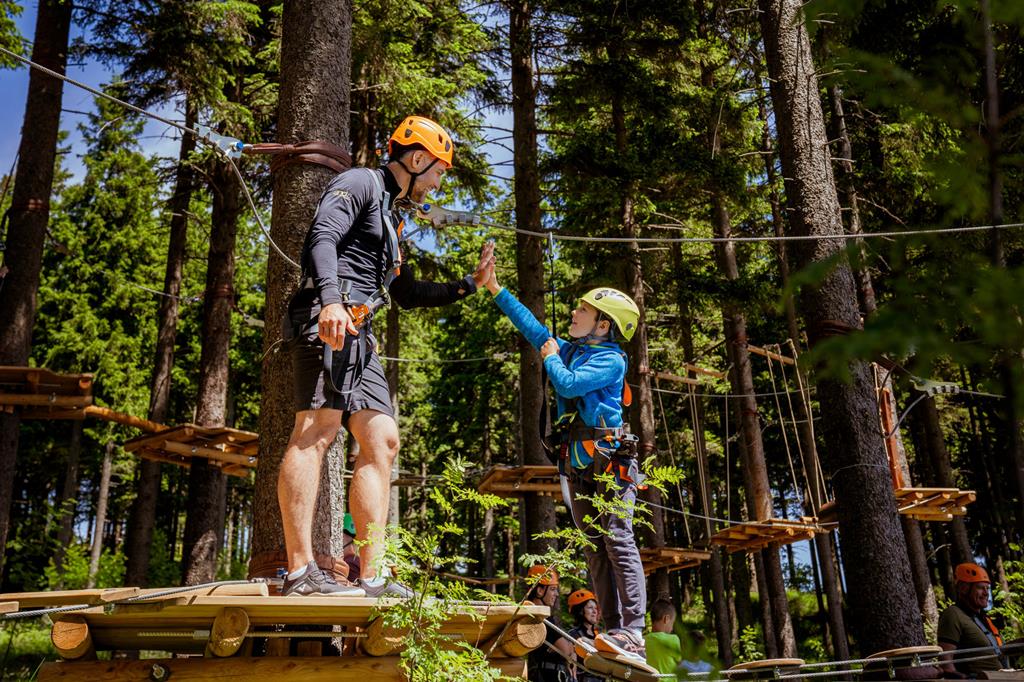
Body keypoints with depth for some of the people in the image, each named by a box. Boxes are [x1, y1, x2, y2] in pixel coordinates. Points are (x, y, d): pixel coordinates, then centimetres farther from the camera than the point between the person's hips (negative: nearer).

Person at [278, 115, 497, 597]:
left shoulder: (389, 216, 32)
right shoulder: (359, 183, 4)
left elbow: (407, 294, 34)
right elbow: (322, 239, -14)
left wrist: (468, 285, 32)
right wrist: (332, 300, -31)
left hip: (358, 336, 10)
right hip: (327, 321, -9)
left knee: (382, 441, 1)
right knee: (318, 429, -18)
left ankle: (370, 577, 0)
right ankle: (300, 572, -20)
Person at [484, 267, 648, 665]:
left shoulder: (611, 359, -6)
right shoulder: (571, 349, 17)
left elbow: (569, 384, -19)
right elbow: (532, 328, 23)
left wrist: (551, 358, 1)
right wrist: (496, 288, 23)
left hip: (609, 460, -8)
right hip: (577, 466, 8)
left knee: (618, 541, -12)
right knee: (595, 549, 3)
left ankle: (633, 633, -13)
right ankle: (614, 631, 4)